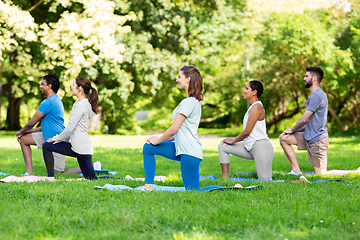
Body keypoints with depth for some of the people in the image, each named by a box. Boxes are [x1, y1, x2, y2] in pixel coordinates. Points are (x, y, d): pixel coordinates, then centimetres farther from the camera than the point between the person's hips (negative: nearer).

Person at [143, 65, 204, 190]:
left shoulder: (189, 102, -17)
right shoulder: (195, 101, 14)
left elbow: (173, 129, -16)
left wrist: (157, 141, 1)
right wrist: (159, 139, 12)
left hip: (189, 152, -10)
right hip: (182, 148, 10)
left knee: (192, 191, -6)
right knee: (148, 148, 12)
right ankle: (148, 187, 9)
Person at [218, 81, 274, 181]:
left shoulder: (257, 107, -14)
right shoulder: (253, 107, 17)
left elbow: (247, 131, -16)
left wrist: (234, 140, -2)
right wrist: (234, 139, 11)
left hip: (261, 147, -10)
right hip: (251, 148, 10)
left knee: (265, 182, -11)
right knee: (222, 146, 8)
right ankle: (225, 179, 6)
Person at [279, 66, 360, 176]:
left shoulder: (316, 96, -19)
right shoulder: (319, 94, 15)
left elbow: (304, 119, -20)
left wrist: (292, 130, 0)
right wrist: (292, 130, 10)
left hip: (318, 140, -10)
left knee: (321, 174, -6)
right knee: (284, 138, 9)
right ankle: (296, 171, 5)